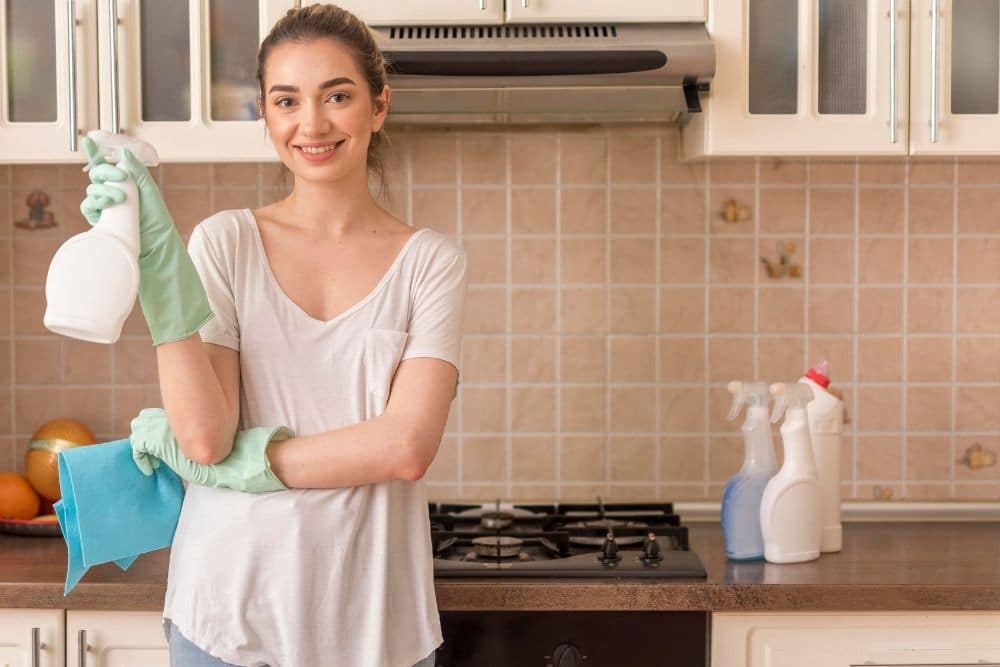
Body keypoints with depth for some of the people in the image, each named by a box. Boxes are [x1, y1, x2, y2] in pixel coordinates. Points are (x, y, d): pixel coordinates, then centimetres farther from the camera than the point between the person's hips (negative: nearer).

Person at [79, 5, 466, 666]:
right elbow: (205, 437, -12)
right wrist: (157, 255, -17)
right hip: (230, 608, 1)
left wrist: (235, 461, -13)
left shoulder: (431, 260, -3)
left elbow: (406, 448, -14)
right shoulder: (225, 241, -1)